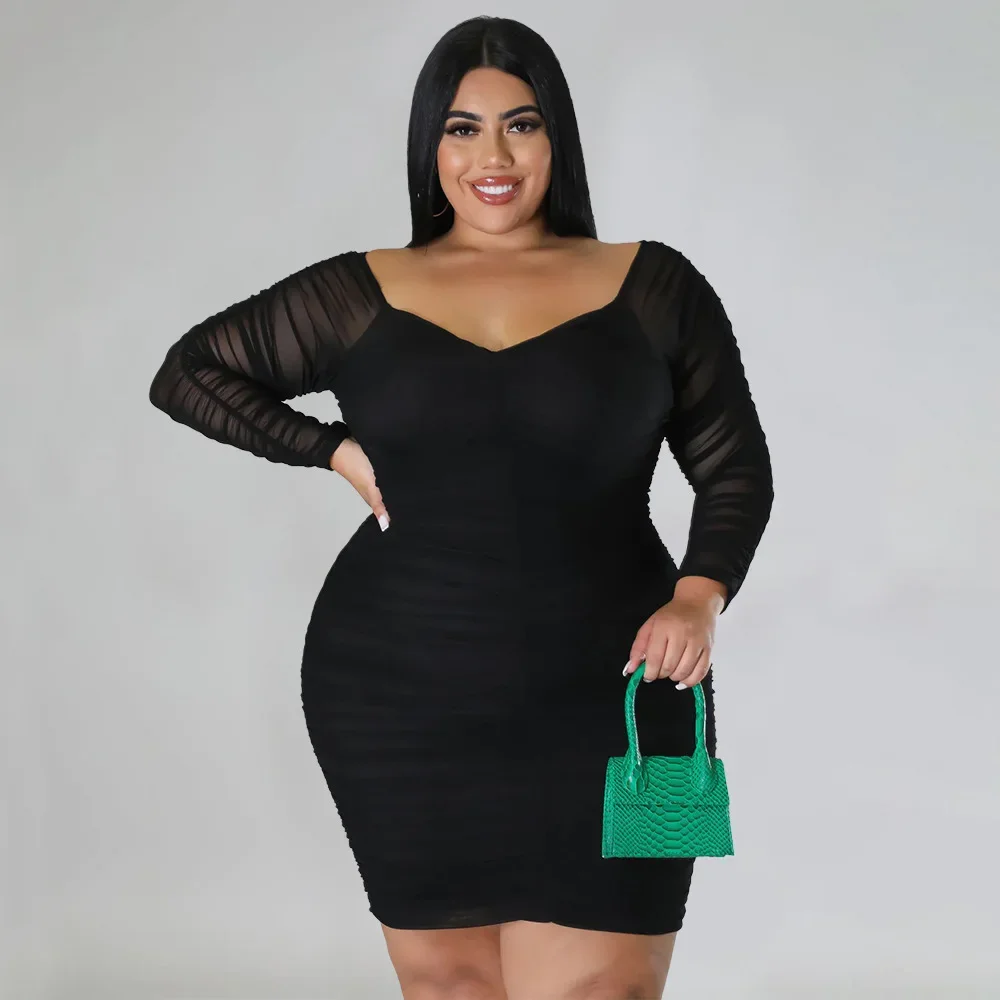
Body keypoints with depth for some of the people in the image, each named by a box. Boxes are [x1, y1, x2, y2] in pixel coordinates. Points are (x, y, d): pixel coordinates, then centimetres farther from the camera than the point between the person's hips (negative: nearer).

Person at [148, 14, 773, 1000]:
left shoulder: (651, 287, 5)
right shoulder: (363, 295, 7)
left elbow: (734, 468, 8)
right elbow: (186, 371, 13)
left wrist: (698, 597, -10)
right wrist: (333, 448, 1)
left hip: (606, 708, -1)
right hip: (400, 704, 2)